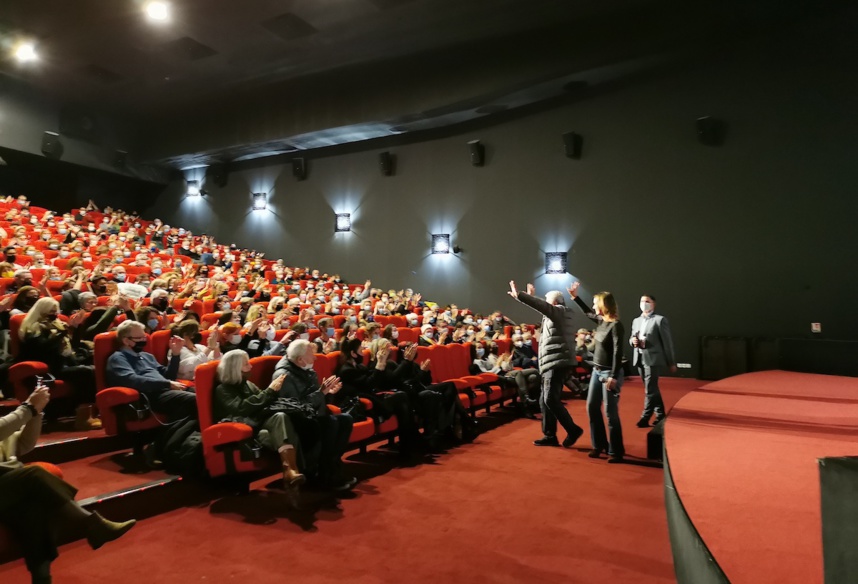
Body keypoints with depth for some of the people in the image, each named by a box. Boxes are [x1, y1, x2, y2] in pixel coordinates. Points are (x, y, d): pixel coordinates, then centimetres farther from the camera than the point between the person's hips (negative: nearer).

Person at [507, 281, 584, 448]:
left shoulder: (559, 311, -5)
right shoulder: (561, 314, 22)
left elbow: (542, 306, -20)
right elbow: (544, 307, 38)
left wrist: (519, 295, -21)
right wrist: (531, 296, 43)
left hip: (557, 362, -10)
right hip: (554, 363, 10)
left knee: (550, 399, -14)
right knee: (545, 400, 9)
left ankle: (573, 429, -7)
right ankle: (550, 436, 12)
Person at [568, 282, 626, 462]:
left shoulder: (616, 325, -17)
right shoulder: (601, 320, 6)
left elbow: (618, 352, -20)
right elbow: (588, 313, 29)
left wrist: (613, 377, -23)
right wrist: (575, 297, 26)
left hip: (609, 373, -9)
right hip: (597, 371, 9)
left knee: (611, 413, -3)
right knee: (592, 408, 11)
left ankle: (616, 451, 9)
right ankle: (599, 445, 24)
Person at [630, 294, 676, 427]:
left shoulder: (660, 320, -5)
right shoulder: (636, 321, 15)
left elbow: (667, 342, -5)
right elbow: (631, 338, 19)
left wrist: (671, 362, -4)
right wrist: (632, 340, -7)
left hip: (653, 359, -7)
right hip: (640, 359, 7)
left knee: (650, 389, -8)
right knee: (652, 389, 14)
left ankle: (645, 418, -5)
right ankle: (660, 415, 24)